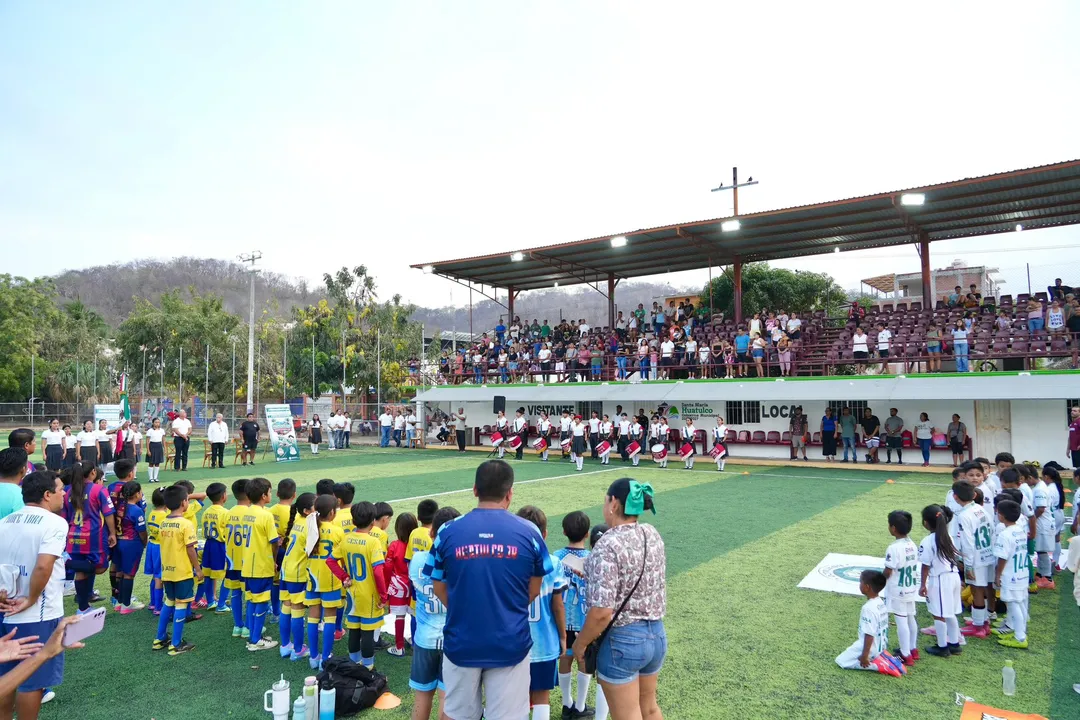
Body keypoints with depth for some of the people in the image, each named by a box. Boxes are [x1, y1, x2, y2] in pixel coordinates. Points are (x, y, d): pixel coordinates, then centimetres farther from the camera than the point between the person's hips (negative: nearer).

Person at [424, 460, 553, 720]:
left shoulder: (448, 531, -8)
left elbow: (439, 588, 4)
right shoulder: (529, 532, -9)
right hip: (510, 644, -1)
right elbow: (534, 591, 4)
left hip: (460, 642, 1)